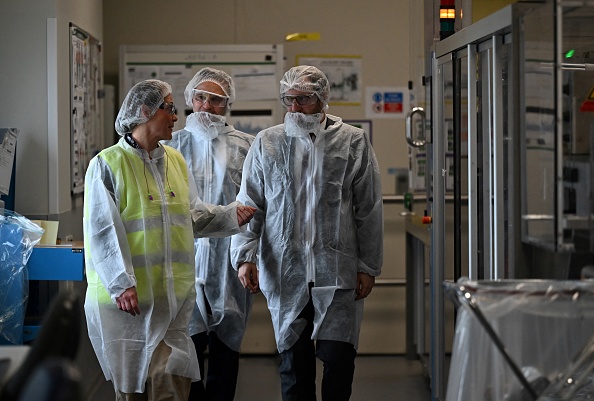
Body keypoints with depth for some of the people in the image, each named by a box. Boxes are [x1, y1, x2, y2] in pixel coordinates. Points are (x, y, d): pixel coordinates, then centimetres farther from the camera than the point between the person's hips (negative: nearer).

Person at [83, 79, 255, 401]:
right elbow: (102, 231, -11)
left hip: (173, 295, 5)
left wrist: (231, 216, -2)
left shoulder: (176, 161, 13)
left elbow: (193, 215, 16)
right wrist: (121, 284, -19)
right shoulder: (108, 164, -6)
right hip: (126, 296, -5)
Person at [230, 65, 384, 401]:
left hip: (338, 271, -1)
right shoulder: (267, 143, 8)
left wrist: (369, 266, 1)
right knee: (294, 359, 7)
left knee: (339, 356, -2)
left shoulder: (354, 142, 3)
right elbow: (250, 205, 9)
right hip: (285, 272, 2)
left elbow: (369, 210, 4)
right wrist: (244, 256, -3)